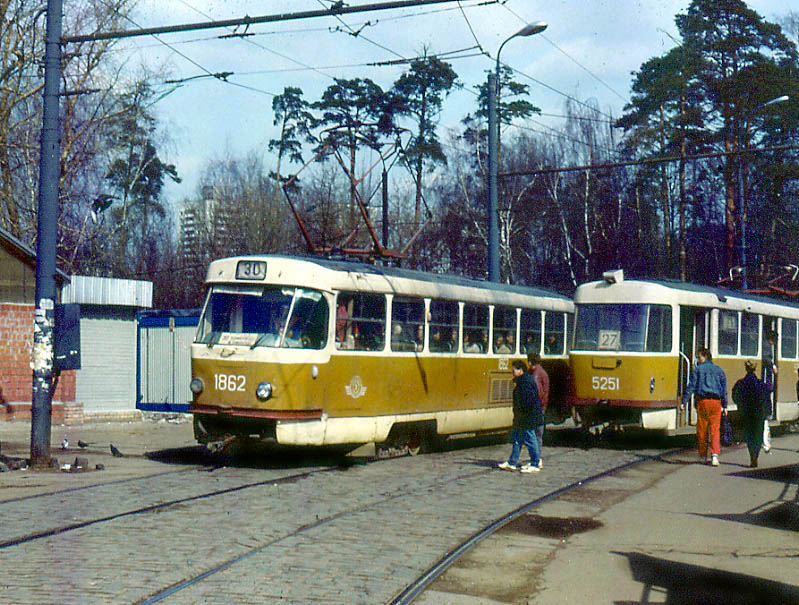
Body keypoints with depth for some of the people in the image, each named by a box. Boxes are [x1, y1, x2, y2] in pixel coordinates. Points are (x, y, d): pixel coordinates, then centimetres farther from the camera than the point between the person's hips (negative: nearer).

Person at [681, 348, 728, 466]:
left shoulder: (698, 369, 3)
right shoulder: (719, 370, 12)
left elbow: (691, 386, -3)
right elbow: (724, 389, 12)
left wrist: (684, 402, -2)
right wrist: (725, 406, 16)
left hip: (703, 401, -2)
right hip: (716, 401, 2)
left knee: (702, 430, 7)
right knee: (715, 430, 0)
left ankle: (703, 455, 13)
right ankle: (715, 454, -17)